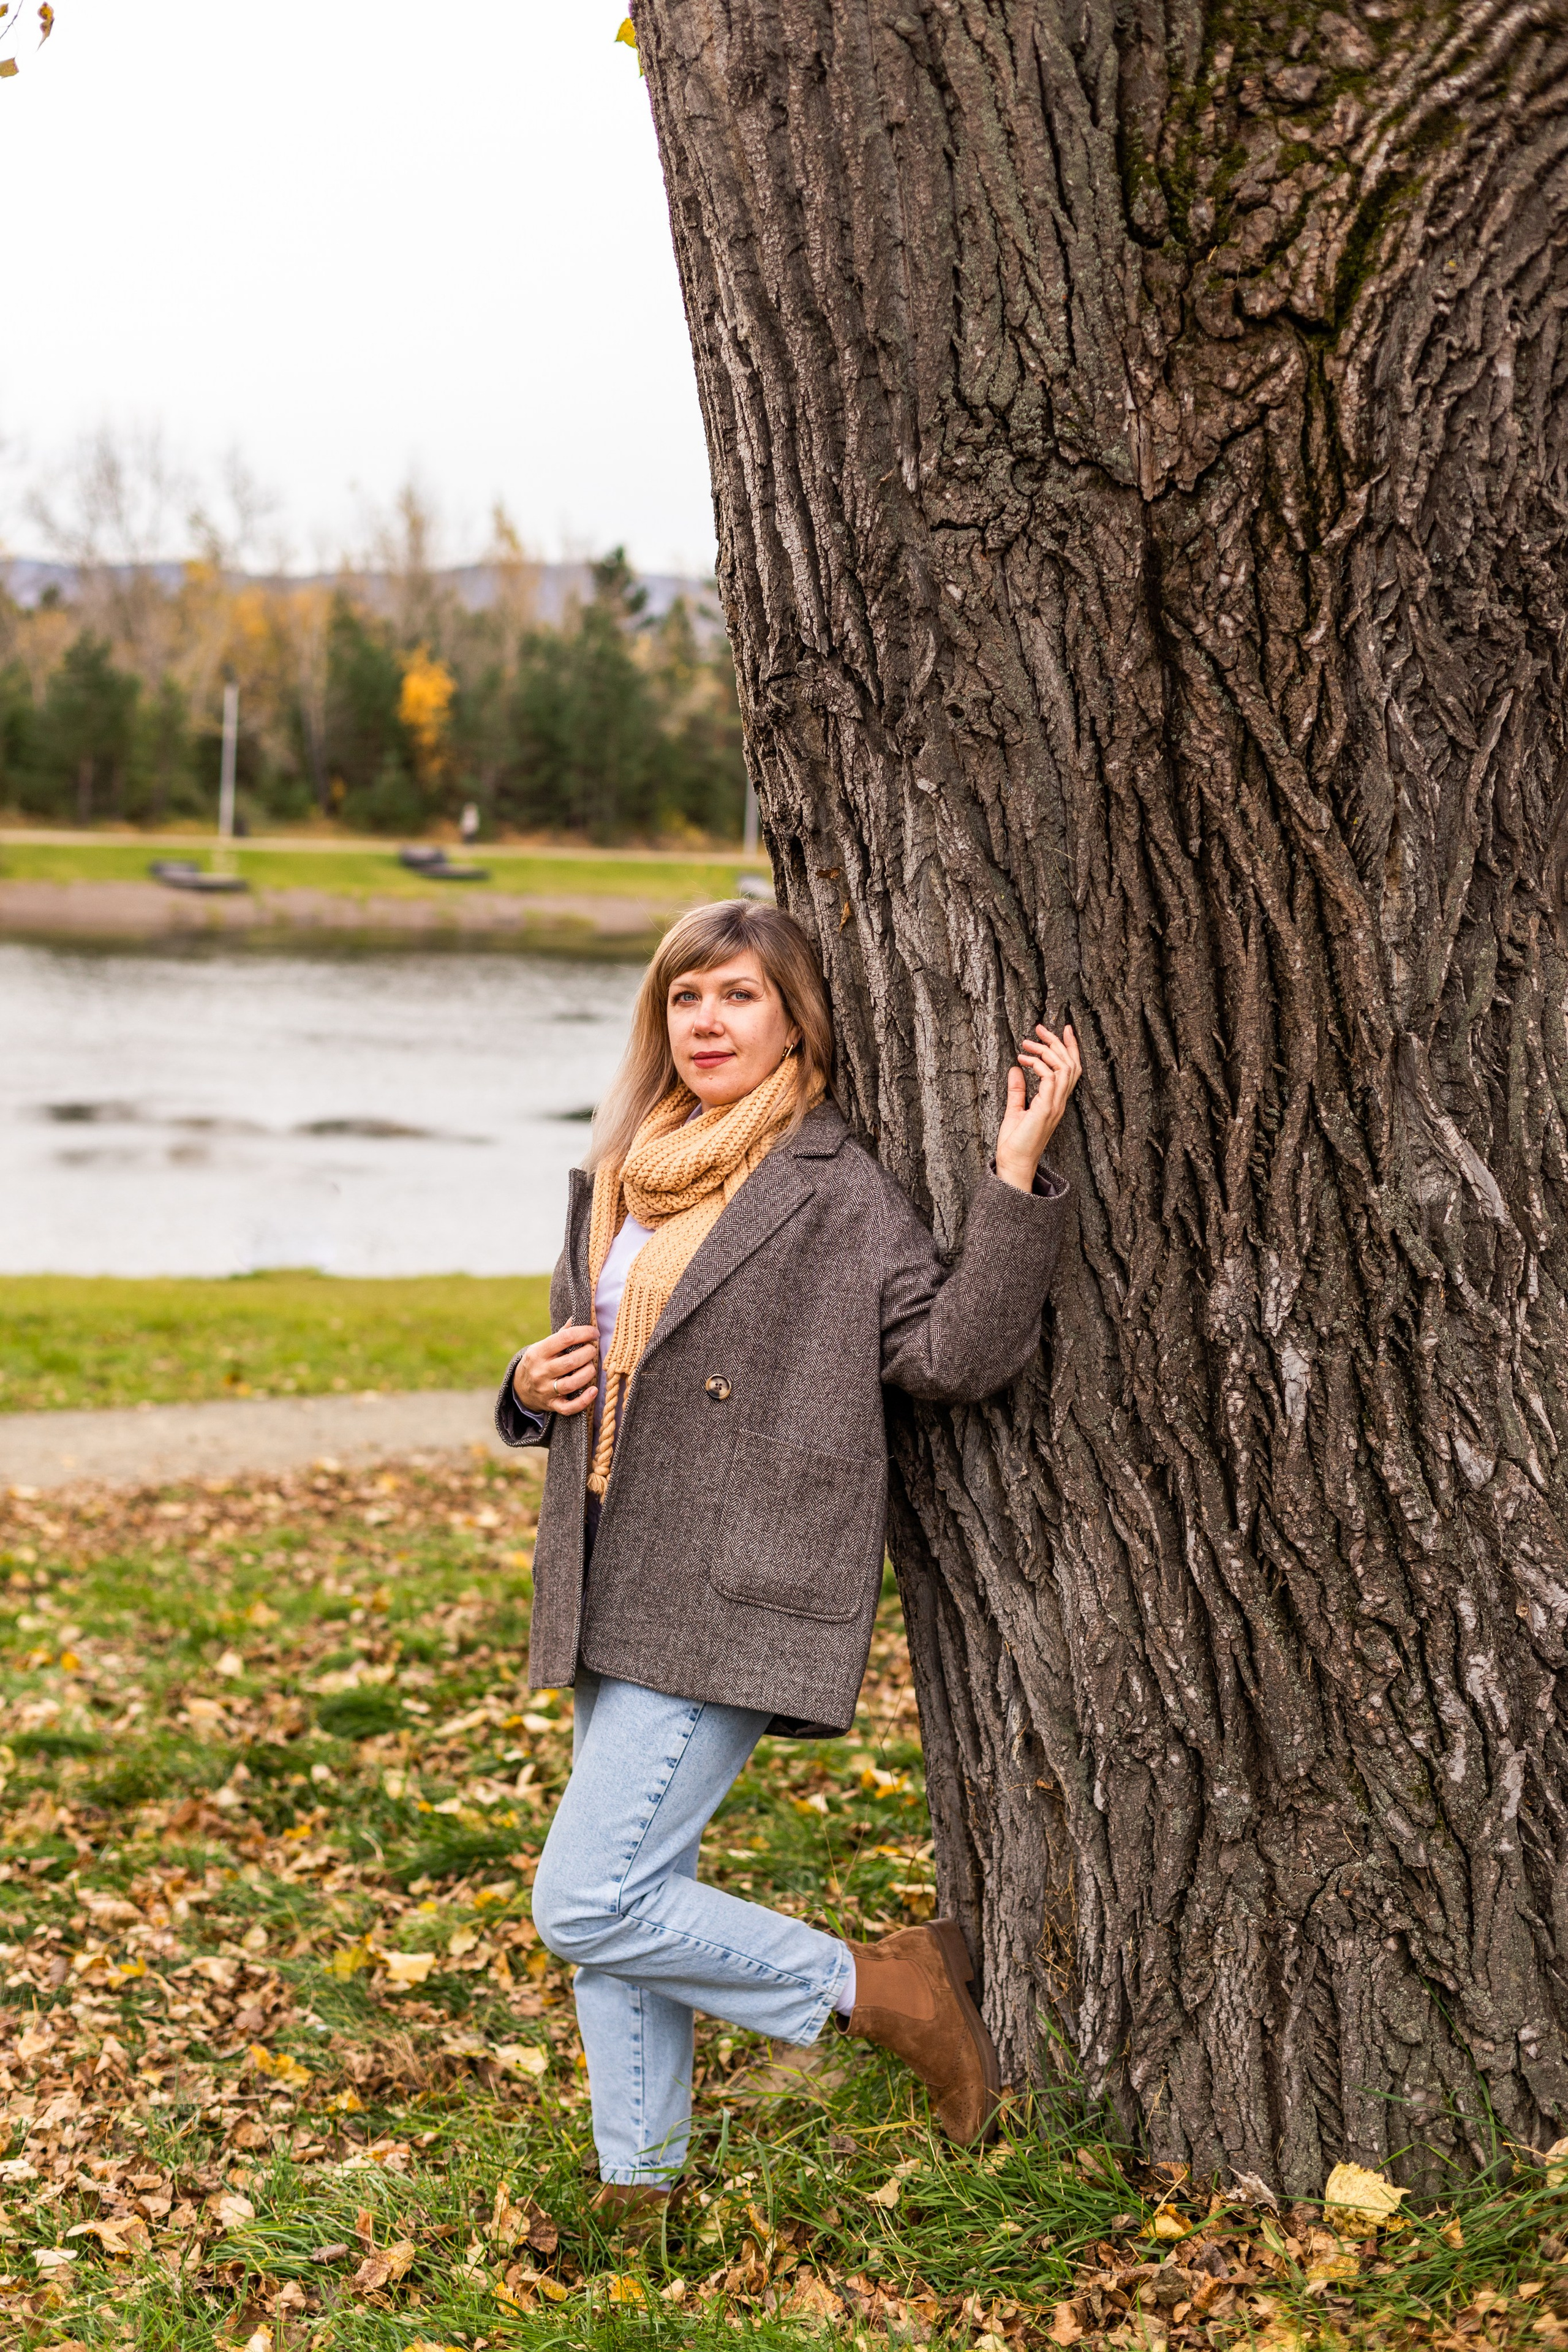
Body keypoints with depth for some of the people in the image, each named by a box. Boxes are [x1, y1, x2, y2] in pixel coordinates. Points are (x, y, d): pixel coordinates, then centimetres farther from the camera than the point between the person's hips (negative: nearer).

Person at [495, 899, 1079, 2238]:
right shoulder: (619, 1180, 14)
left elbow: (955, 1352, -16)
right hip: (615, 1603, 7)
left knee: (591, 1903, -11)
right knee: (620, 1900, 11)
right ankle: (640, 2196, 23)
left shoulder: (836, 1192, -7)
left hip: (733, 1602, -7)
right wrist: (533, 1387, 3)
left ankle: (883, 1988, 5)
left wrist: (1018, 1171, -23)